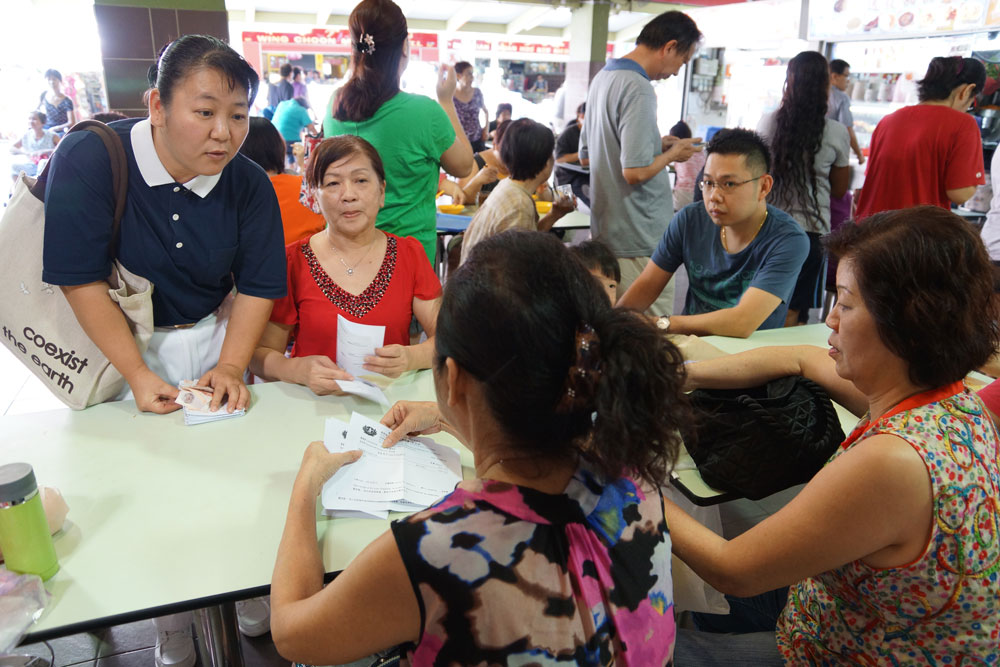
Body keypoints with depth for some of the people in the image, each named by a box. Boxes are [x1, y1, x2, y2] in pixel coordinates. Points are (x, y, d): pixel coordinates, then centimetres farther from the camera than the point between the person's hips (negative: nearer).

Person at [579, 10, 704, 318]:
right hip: (637, 240, -10)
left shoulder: (602, 78, 12)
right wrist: (672, 154, -5)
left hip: (604, 230, 10)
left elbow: (585, 156, 20)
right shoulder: (639, 89, -18)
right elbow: (635, 172, -25)